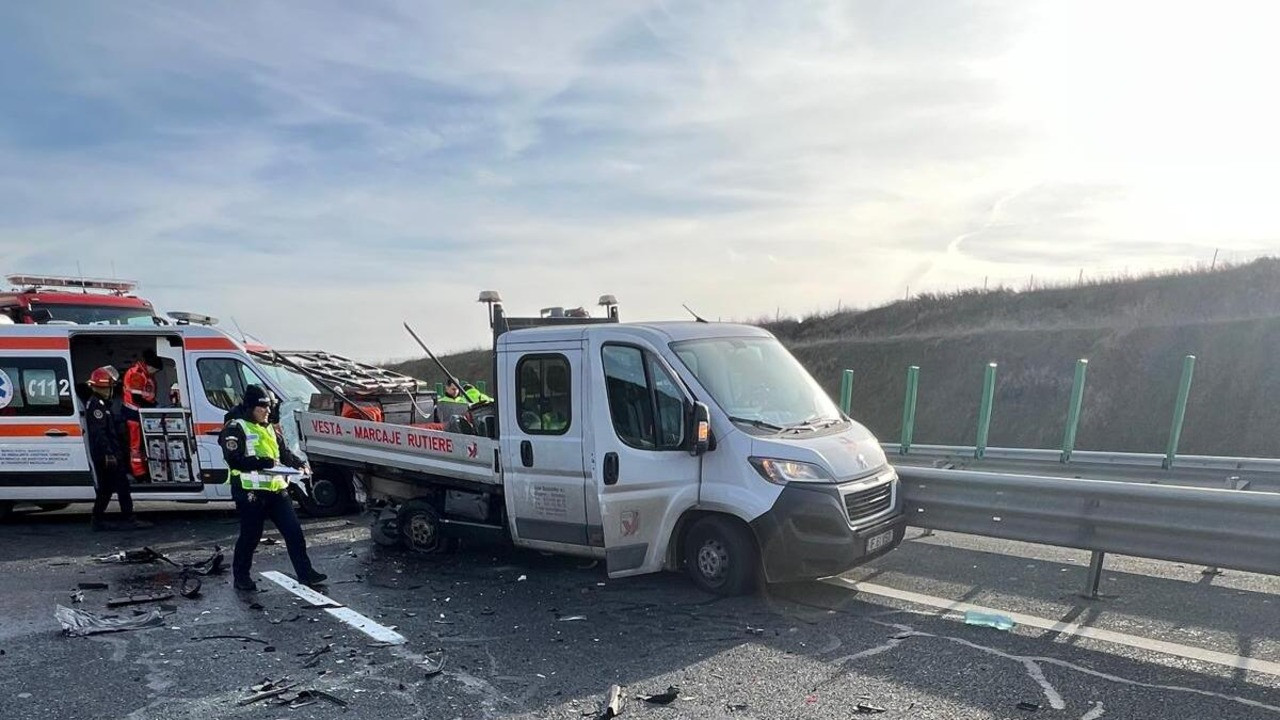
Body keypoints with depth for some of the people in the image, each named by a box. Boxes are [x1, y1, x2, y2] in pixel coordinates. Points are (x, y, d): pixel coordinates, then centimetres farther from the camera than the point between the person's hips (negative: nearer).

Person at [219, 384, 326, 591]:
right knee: (250, 536, 4)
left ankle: (305, 573, 10)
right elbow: (234, 460, -18)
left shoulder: (269, 428, 18)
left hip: (276, 489, 7)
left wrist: (300, 464, 2)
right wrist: (263, 463, -27)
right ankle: (241, 577, 24)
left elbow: (285, 452, 20)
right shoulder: (235, 428, -7)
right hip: (251, 492, -7)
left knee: (293, 531, 4)